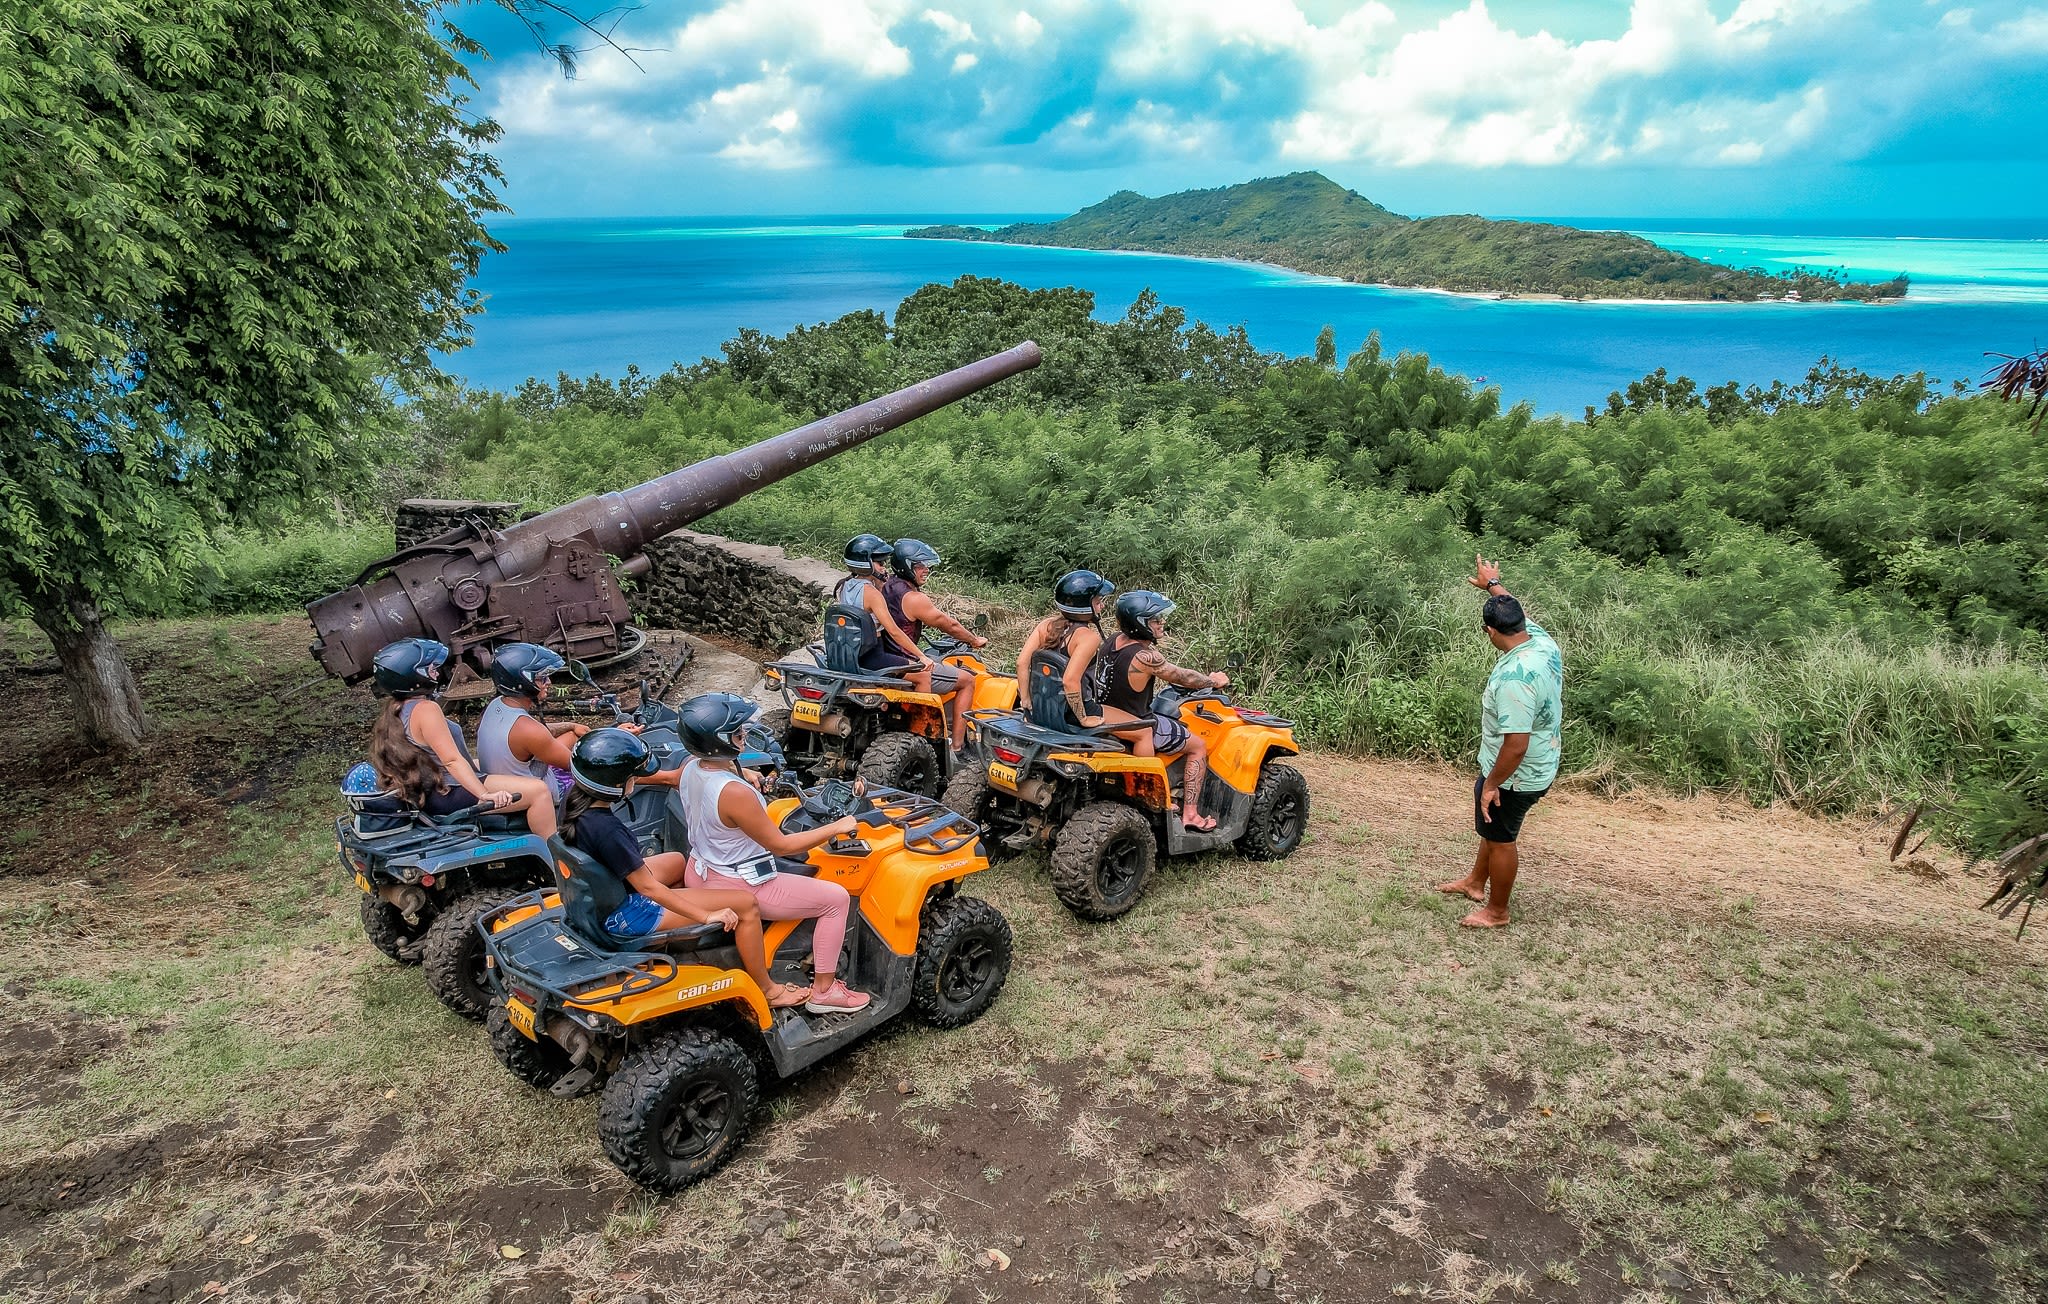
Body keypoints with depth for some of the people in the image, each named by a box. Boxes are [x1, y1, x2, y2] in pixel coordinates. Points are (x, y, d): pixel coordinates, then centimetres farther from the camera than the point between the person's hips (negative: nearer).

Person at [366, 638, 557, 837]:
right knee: (538, 790, -20)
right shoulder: (426, 709, -21)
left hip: (424, 796, 12)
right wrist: (485, 796, -37)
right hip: (448, 795, -12)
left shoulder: (392, 713, 10)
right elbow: (452, 761, -29)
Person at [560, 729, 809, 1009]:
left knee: (678, 861, 33)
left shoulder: (573, 800, -11)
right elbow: (648, 887, -26)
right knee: (746, 904, -6)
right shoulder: (607, 831, -34)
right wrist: (706, 916, -18)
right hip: (625, 916, -9)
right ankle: (767, 991, 12)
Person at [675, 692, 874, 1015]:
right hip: (738, 889, -9)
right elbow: (780, 845, -22)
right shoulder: (736, 794, -33)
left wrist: (742, 775, 13)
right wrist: (837, 828, -14)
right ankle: (824, 992, 7)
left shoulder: (691, 768, -7)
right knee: (836, 898, -2)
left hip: (702, 871, 10)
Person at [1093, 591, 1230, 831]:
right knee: (1199, 747, 9)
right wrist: (1214, 680, 4)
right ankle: (1190, 814, 7)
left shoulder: (1116, 640, -1)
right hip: (1137, 728, -8)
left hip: (1110, 720, 8)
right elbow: (1182, 677, -14)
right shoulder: (1145, 656, -27)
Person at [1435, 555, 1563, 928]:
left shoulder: (1513, 677, -36)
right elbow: (1518, 612, 15)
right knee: (1491, 825, 27)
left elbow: (1516, 744, -34)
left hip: (1515, 775, -9)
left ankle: (1496, 911, 31)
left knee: (1500, 838, 11)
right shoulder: (1543, 642, -9)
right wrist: (1492, 584, 29)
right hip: (1539, 767, 9)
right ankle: (1476, 882, 48)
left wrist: (1491, 784, -22)